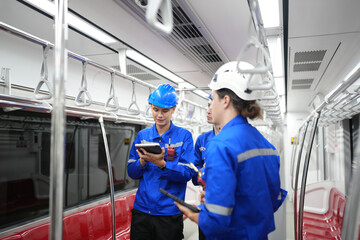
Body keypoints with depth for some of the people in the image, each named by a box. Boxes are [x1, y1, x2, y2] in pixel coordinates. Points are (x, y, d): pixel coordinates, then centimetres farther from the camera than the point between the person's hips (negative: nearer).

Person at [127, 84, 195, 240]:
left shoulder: (184, 136, -5)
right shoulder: (142, 135, 5)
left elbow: (187, 173, -12)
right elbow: (131, 173, 4)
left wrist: (162, 163, -27)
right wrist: (143, 161, -17)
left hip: (169, 212, -2)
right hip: (141, 210, 3)